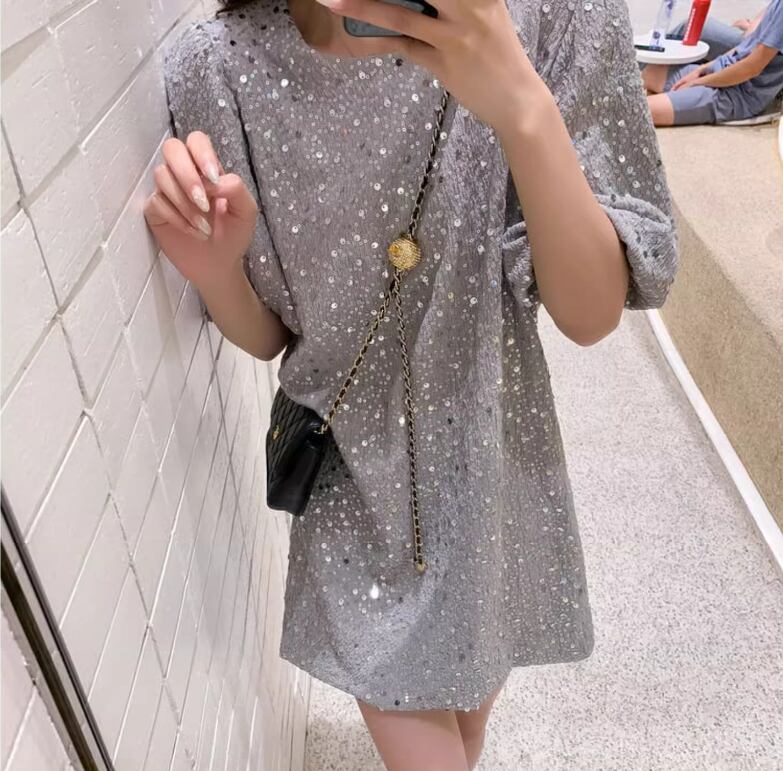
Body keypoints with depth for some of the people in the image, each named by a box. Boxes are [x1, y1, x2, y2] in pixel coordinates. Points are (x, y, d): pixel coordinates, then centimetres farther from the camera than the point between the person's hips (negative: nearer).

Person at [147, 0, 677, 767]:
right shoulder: (217, 68, -14)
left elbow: (593, 314, -19)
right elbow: (267, 338, -4)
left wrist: (523, 108, -33)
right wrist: (214, 269, -25)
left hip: (491, 458, 2)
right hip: (353, 479, -1)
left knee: (473, 705, 29)